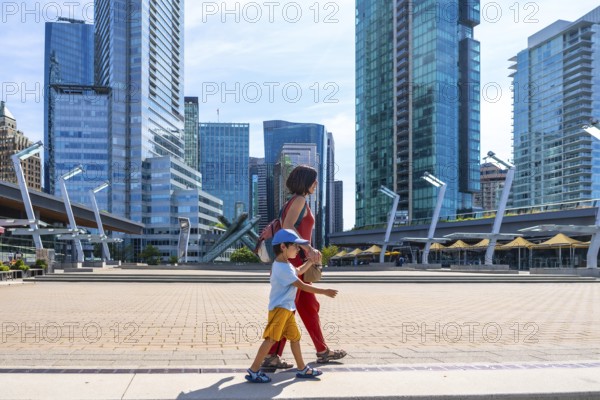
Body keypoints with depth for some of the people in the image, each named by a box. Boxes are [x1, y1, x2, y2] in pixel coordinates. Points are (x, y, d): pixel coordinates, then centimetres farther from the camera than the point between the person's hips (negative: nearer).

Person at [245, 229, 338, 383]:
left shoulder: (285, 264, 13)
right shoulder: (283, 268, -21)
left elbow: (299, 271, 34)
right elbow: (302, 286, -19)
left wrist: (311, 260, 27)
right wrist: (325, 292, -14)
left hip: (287, 309, 11)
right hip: (279, 308, -11)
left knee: (295, 337, 14)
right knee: (271, 339, -10)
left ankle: (302, 369, 23)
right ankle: (253, 371, -5)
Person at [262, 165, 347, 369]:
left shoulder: (294, 203, 18)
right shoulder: (299, 200, -10)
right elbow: (287, 226, -24)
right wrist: (308, 248, -27)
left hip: (295, 262, 10)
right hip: (294, 260, -10)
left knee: (310, 306, 14)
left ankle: (322, 351, 23)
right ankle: (271, 356, -1)